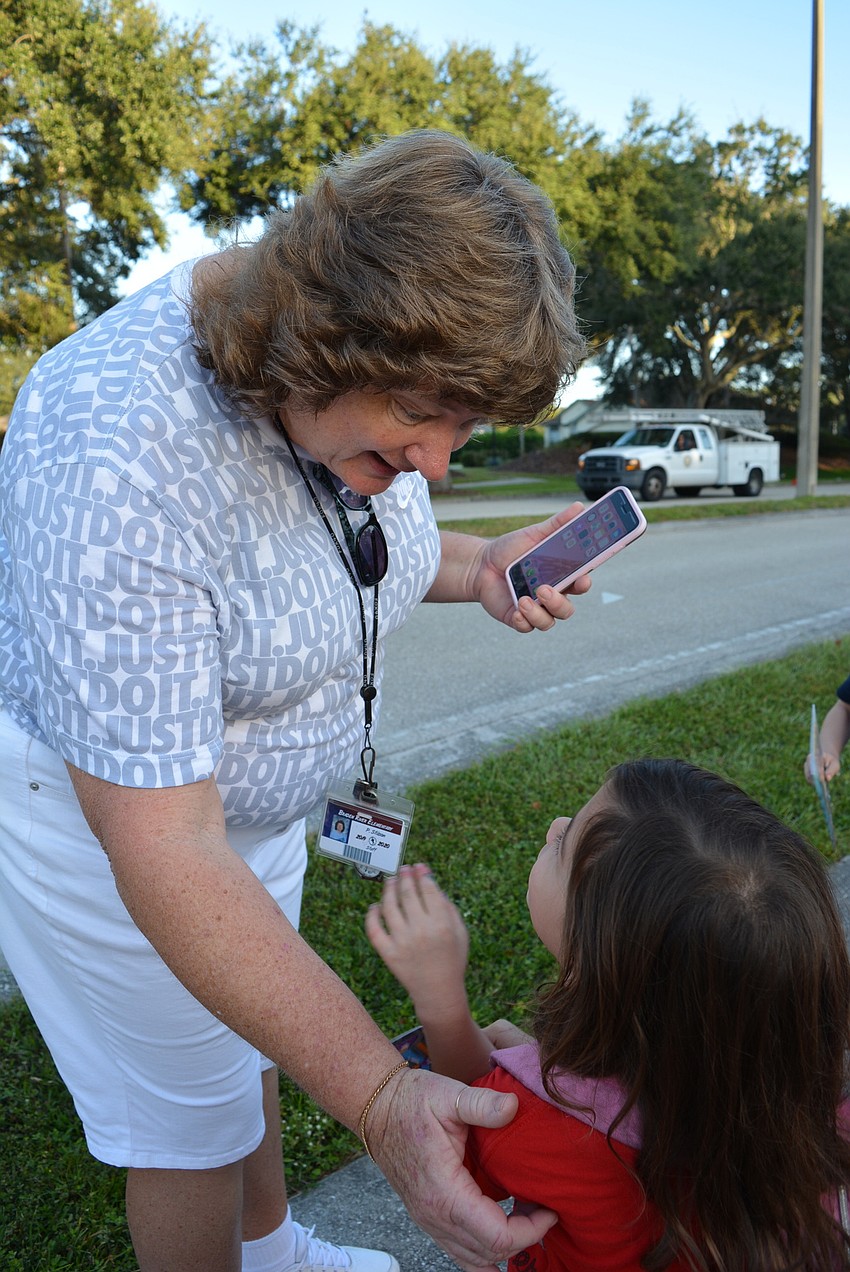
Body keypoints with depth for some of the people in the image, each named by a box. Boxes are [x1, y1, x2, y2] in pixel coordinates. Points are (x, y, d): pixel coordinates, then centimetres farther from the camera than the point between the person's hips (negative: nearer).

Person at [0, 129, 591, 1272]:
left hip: (253, 788, 8)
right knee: (193, 1122, 12)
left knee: (252, 1044, 27)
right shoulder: (116, 459, -38)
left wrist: (475, 570, -12)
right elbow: (164, 851, -37)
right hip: (100, 813, -7)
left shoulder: (367, 377, -13)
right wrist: (378, 1099, -38)